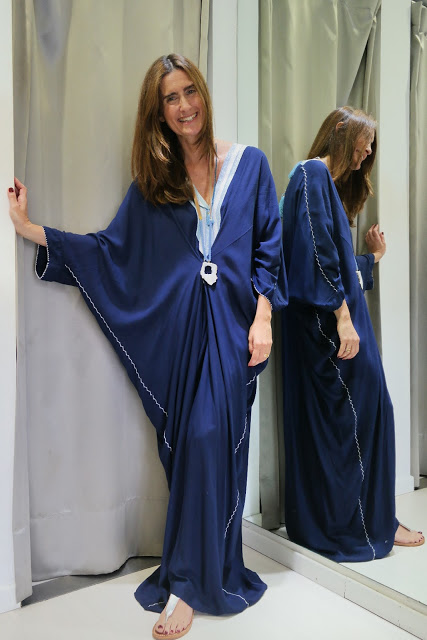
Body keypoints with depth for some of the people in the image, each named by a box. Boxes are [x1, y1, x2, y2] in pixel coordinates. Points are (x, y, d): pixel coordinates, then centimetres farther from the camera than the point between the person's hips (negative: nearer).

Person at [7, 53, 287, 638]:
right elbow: (111, 250, 6)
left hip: (231, 323, -1)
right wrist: (32, 229, 0)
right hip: (179, 326, 2)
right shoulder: (151, 180, 11)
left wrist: (263, 317, -5)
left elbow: (269, 246, 5)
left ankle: (188, 583, 6)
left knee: (211, 439, -9)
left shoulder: (249, 164, 8)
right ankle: (209, 570, 25)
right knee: (190, 445, 6)